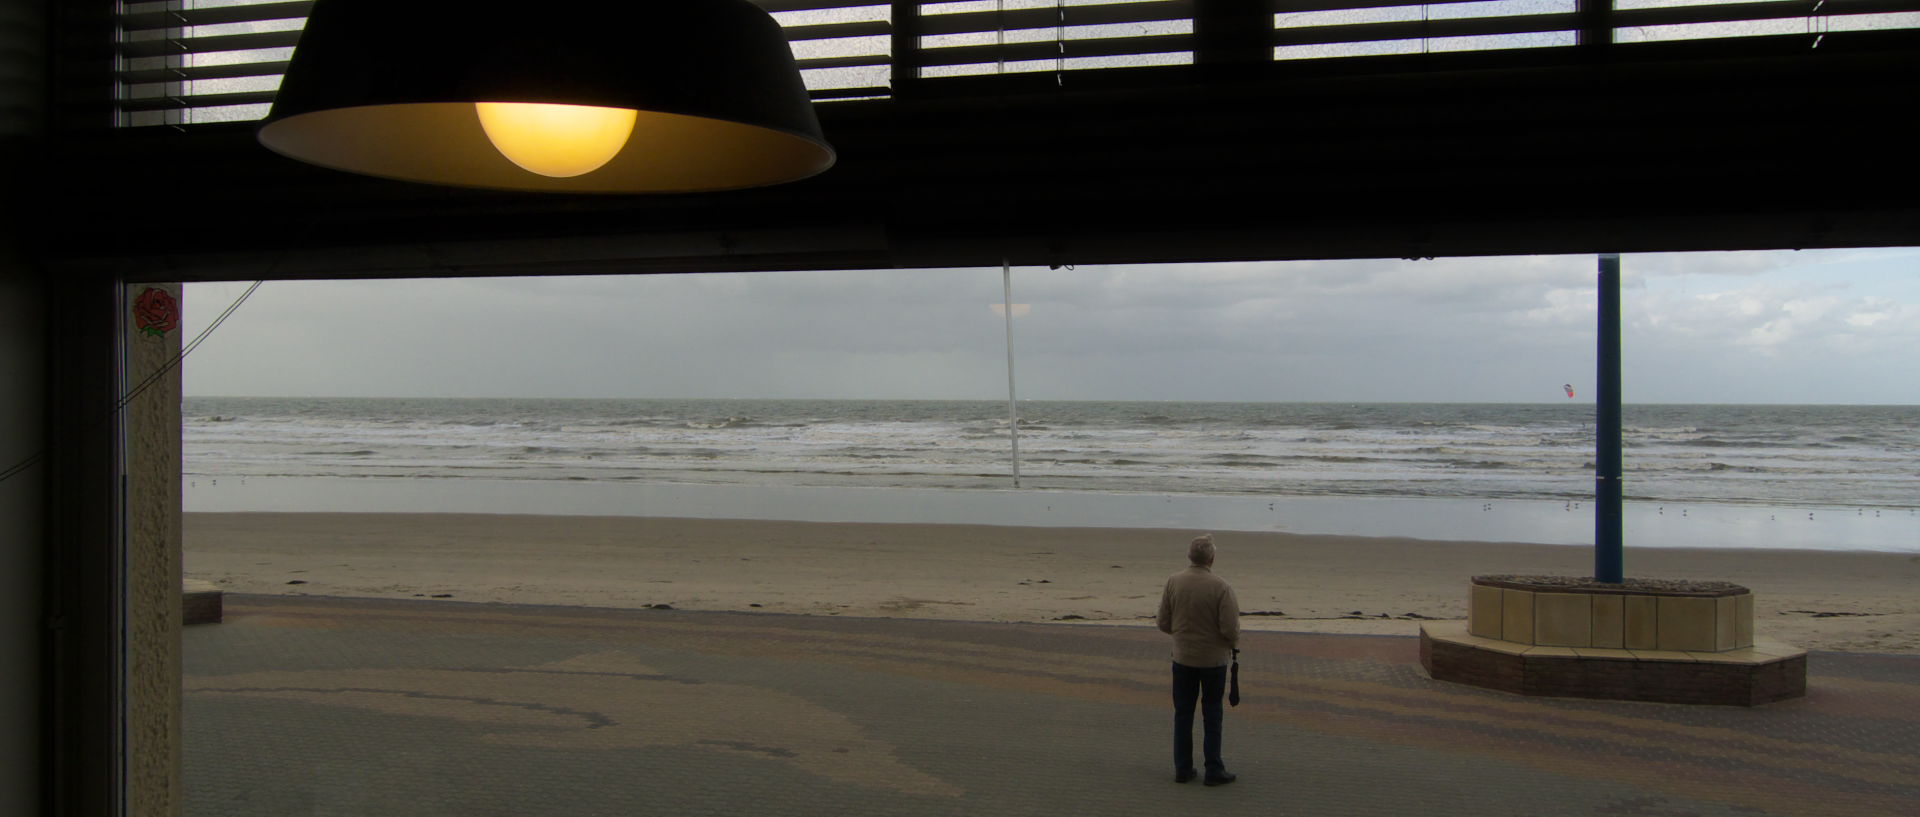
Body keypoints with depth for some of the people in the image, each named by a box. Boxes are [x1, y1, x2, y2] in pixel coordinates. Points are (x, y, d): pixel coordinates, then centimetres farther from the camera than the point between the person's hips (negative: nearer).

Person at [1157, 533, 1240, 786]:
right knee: (1212, 715, 8)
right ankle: (1214, 770, 12)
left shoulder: (1173, 582, -7)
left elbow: (1164, 624, -1)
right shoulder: (1220, 586, -18)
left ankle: (1182, 768, 17)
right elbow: (1230, 628, -18)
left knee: (1183, 713, 12)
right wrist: (1234, 644, 4)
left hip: (1182, 658, 3)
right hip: (1214, 659, -3)